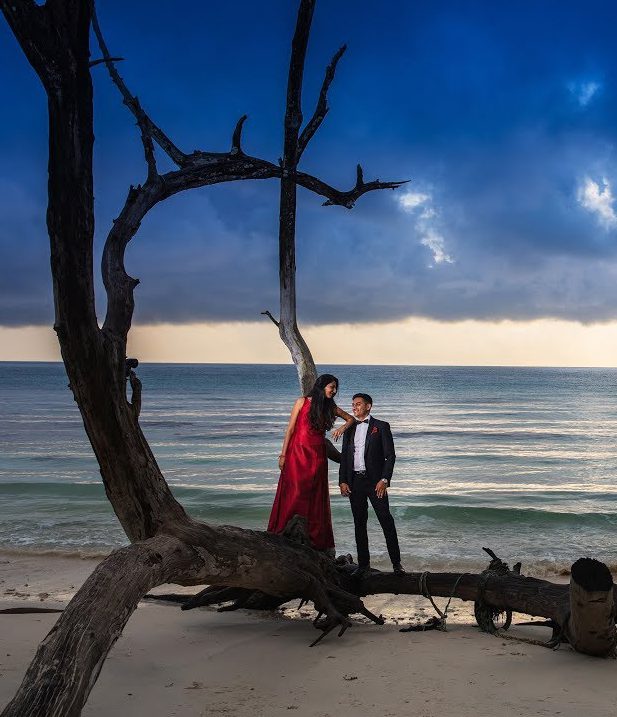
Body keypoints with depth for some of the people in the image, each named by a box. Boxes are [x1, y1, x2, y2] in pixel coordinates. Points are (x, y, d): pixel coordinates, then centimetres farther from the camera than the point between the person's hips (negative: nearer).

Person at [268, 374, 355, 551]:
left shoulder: (330, 407, 11)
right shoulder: (302, 402, 0)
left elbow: (351, 418, 23)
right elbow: (290, 428, -2)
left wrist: (343, 427, 1)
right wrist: (283, 454, -6)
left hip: (317, 455, 4)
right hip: (298, 452, -4)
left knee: (315, 497, 4)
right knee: (294, 493, -7)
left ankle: (315, 539, 9)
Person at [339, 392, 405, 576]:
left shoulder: (381, 427, 2)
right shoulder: (349, 429, 16)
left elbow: (390, 456, -3)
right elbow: (344, 457, 14)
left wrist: (384, 480, -13)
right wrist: (342, 481, 3)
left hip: (375, 481, -4)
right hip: (354, 482, 5)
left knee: (386, 521, -6)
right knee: (359, 523, 7)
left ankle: (396, 563, -1)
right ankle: (363, 563, 13)